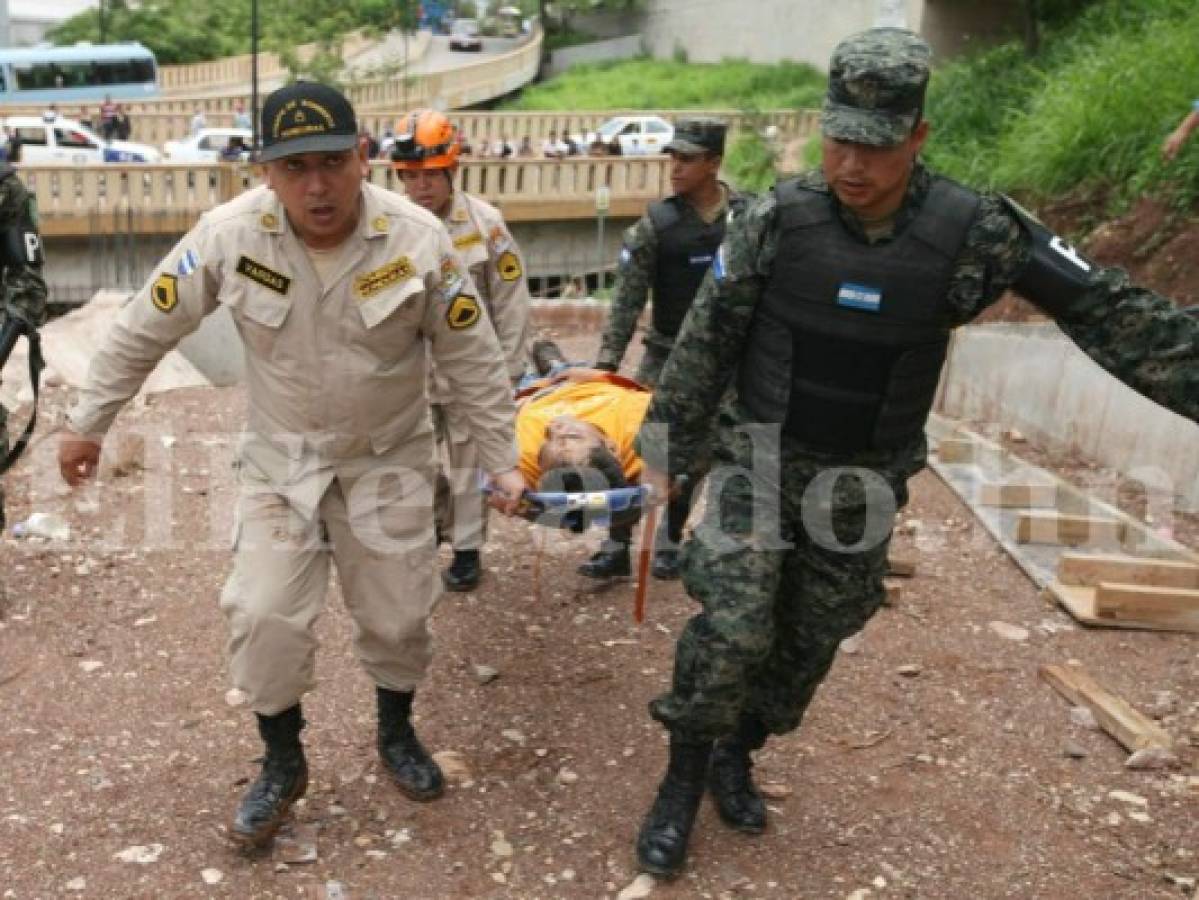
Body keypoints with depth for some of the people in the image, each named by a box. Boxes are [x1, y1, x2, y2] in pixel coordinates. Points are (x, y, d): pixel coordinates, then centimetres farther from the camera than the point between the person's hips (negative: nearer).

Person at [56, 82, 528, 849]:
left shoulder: (418, 238, -20)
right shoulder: (230, 234, -20)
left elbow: (472, 359, -9)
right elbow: (144, 330, -6)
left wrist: (501, 461, -6)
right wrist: (87, 425, 2)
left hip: (390, 460, 0)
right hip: (281, 459, 0)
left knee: (398, 615, 10)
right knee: (265, 617, -1)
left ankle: (397, 734, 40)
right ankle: (283, 763, 25)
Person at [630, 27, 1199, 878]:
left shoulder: (973, 230, -15)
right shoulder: (779, 219, -15)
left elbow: (1108, 313, -9)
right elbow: (705, 340, -6)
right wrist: (664, 444, -2)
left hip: (862, 484, 2)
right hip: (759, 463, -2)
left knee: (812, 640, 14)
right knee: (732, 627, -11)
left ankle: (737, 754, 38)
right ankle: (684, 778, 13)